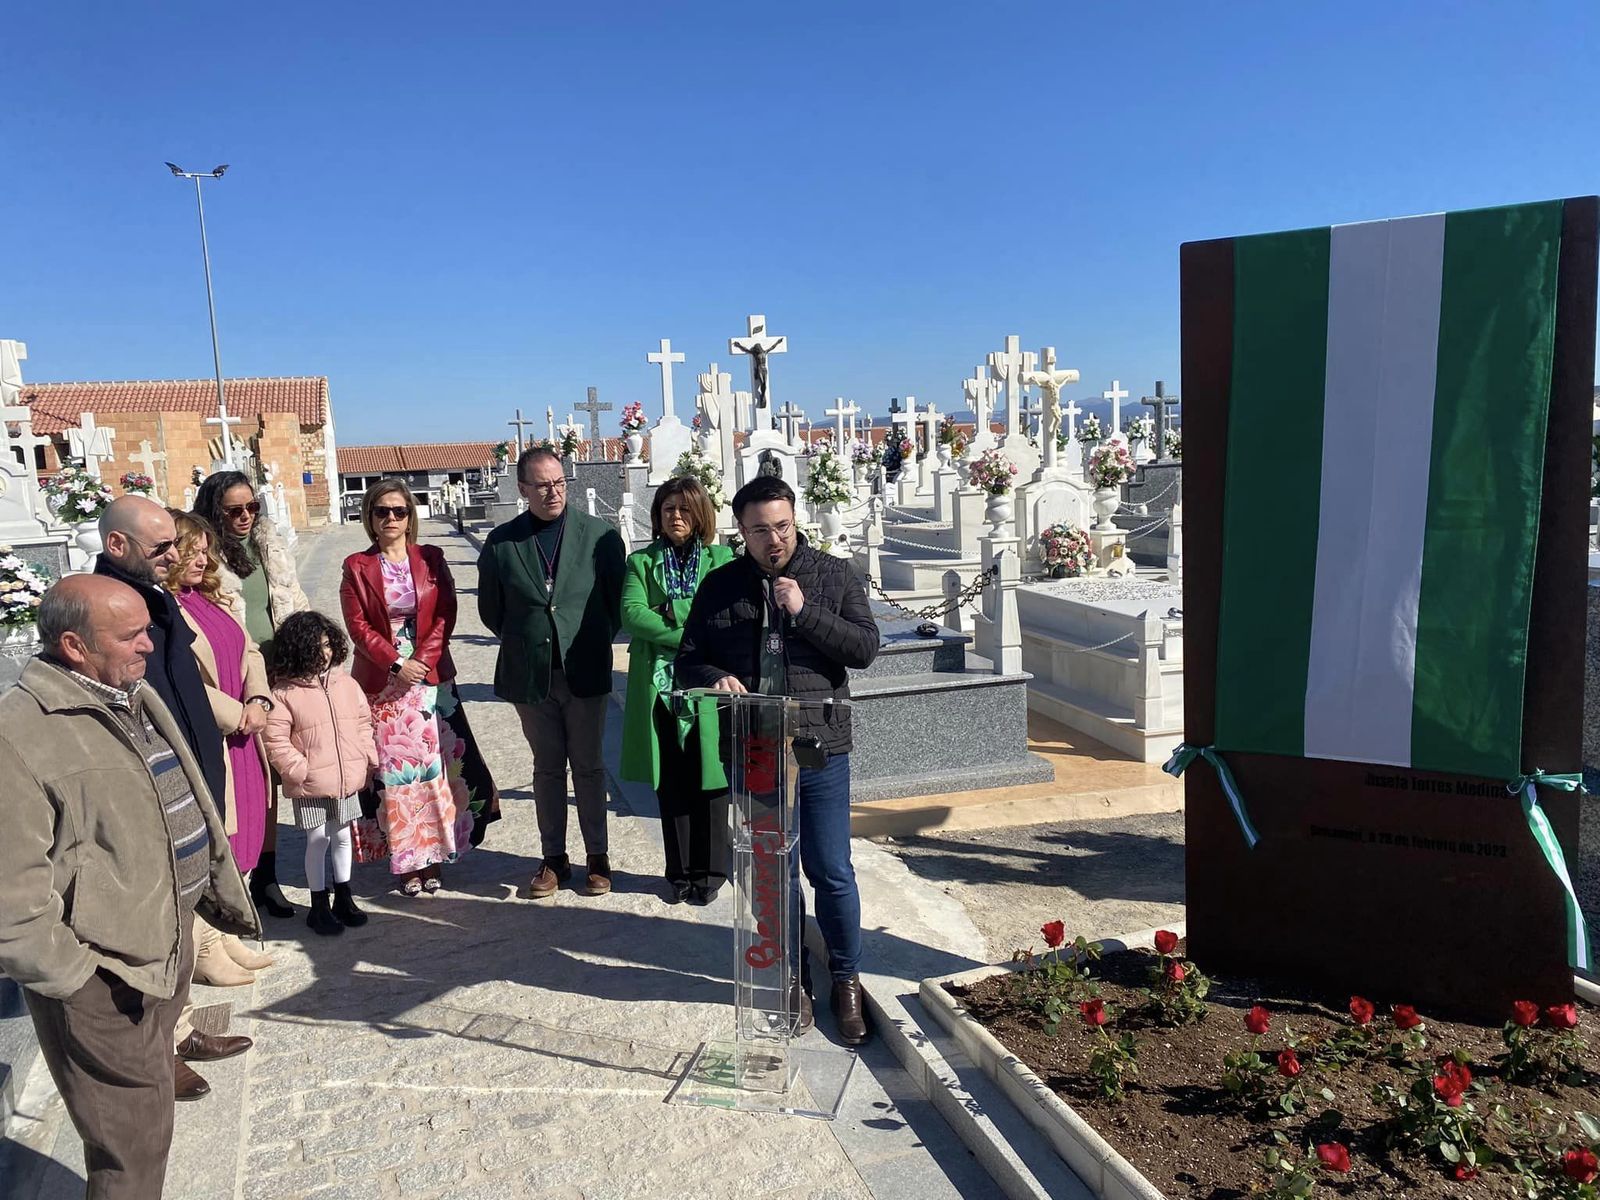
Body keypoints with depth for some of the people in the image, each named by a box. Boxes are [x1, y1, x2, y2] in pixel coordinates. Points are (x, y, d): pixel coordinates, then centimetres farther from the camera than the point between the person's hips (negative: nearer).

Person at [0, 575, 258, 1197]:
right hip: (105, 979, -8)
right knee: (132, 1145, 5)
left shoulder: (136, 695, 7)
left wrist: (223, 897, 15)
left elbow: (188, 808, 16)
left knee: (148, 1122, 26)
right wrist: (74, 978, -17)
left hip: (172, 938, 8)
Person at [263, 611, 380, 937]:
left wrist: (369, 758, 4)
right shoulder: (284, 693, -12)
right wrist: (299, 769, -17)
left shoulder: (346, 684, 3)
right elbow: (276, 740, -13)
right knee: (317, 840, 4)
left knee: (342, 837, 16)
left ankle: (344, 899, 31)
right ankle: (319, 906, 18)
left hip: (348, 779, 5)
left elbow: (363, 723, 10)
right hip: (310, 785, -5)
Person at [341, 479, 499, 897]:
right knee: (393, 771, 0)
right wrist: (396, 664, -14)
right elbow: (358, 625, -3)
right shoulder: (357, 566, 3)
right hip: (380, 683, -1)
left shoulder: (431, 559, 5)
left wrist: (423, 661, -12)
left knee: (435, 766, 1)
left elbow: (445, 615, 1)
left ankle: (433, 854, 11)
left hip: (430, 677, 1)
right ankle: (406, 861, 8)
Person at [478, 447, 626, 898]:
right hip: (530, 675, 1)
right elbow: (491, 609, 10)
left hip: (585, 671, -1)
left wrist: (596, 643, 1)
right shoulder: (501, 542, 0)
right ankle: (554, 858, 23)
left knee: (588, 767, 9)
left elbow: (618, 599, 3)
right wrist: (523, 642, 8)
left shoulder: (600, 534, -3)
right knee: (547, 768, 12)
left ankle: (598, 856, 21)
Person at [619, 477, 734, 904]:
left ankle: (710, 870, 20)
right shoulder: (641, 562, 7)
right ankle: (680, 871, 22)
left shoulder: (721, 560, 4)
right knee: (670, 784, 9)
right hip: (659, 686, 1)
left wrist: (668, 612, -13)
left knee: (709, 781, 6)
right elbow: (631, 613, -8)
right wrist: (689, 639, -16)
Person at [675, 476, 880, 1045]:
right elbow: (688, 659, 9)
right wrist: (715, 678, -14)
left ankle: (846, 980, 25)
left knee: (831, 872, 5)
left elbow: (865, 647, -7)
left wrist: (803, 611, -18)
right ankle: (794, 979, 31)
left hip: (820, 751, -2)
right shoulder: (721, 586, 4)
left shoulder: (834, 575, 0)